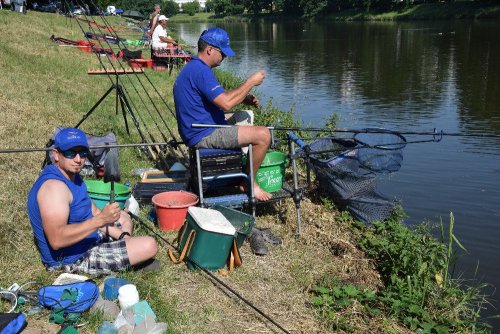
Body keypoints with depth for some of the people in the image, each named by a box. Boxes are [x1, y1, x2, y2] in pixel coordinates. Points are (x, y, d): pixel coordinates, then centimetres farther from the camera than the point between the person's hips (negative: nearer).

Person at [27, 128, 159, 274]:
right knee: (149, 246, -17)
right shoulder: (54, 186, -27)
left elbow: (93, 212, 12)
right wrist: (100, 220, -42)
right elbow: (56, 240, -38)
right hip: (73, 259, -10)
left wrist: (123, 235, 0)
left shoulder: (72, 175, 5)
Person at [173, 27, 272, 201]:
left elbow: (219, 97, 21)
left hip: (197, 131, 11)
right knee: (263, 135, -16)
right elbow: (226, 104, -28)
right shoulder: (200, 71, -21)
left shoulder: (193, 68, 15)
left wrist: (245, 98, 6)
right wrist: (250, 82, -16)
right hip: (204, 135, -11)